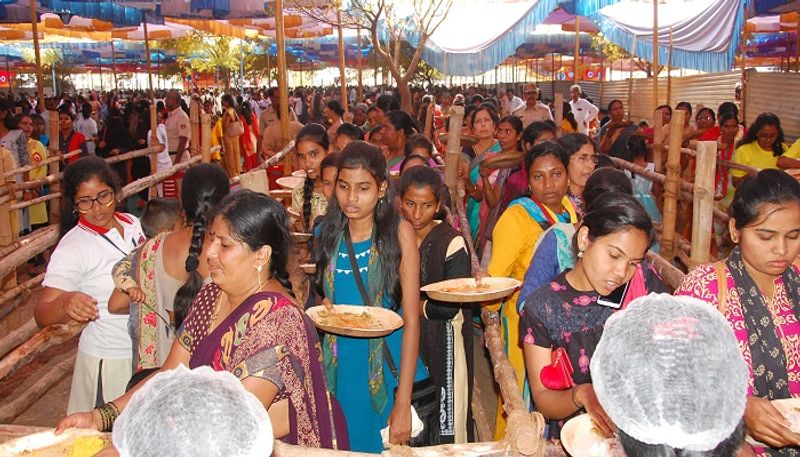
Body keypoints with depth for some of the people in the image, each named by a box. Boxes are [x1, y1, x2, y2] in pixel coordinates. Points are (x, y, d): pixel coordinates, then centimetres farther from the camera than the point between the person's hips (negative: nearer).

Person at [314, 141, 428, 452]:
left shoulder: (398, 232, -10)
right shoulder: (326, 234, 2)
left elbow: (411, 318, -12)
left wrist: (403, 404, -15)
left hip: (388, 370, -3)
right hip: (339, 368, 3)